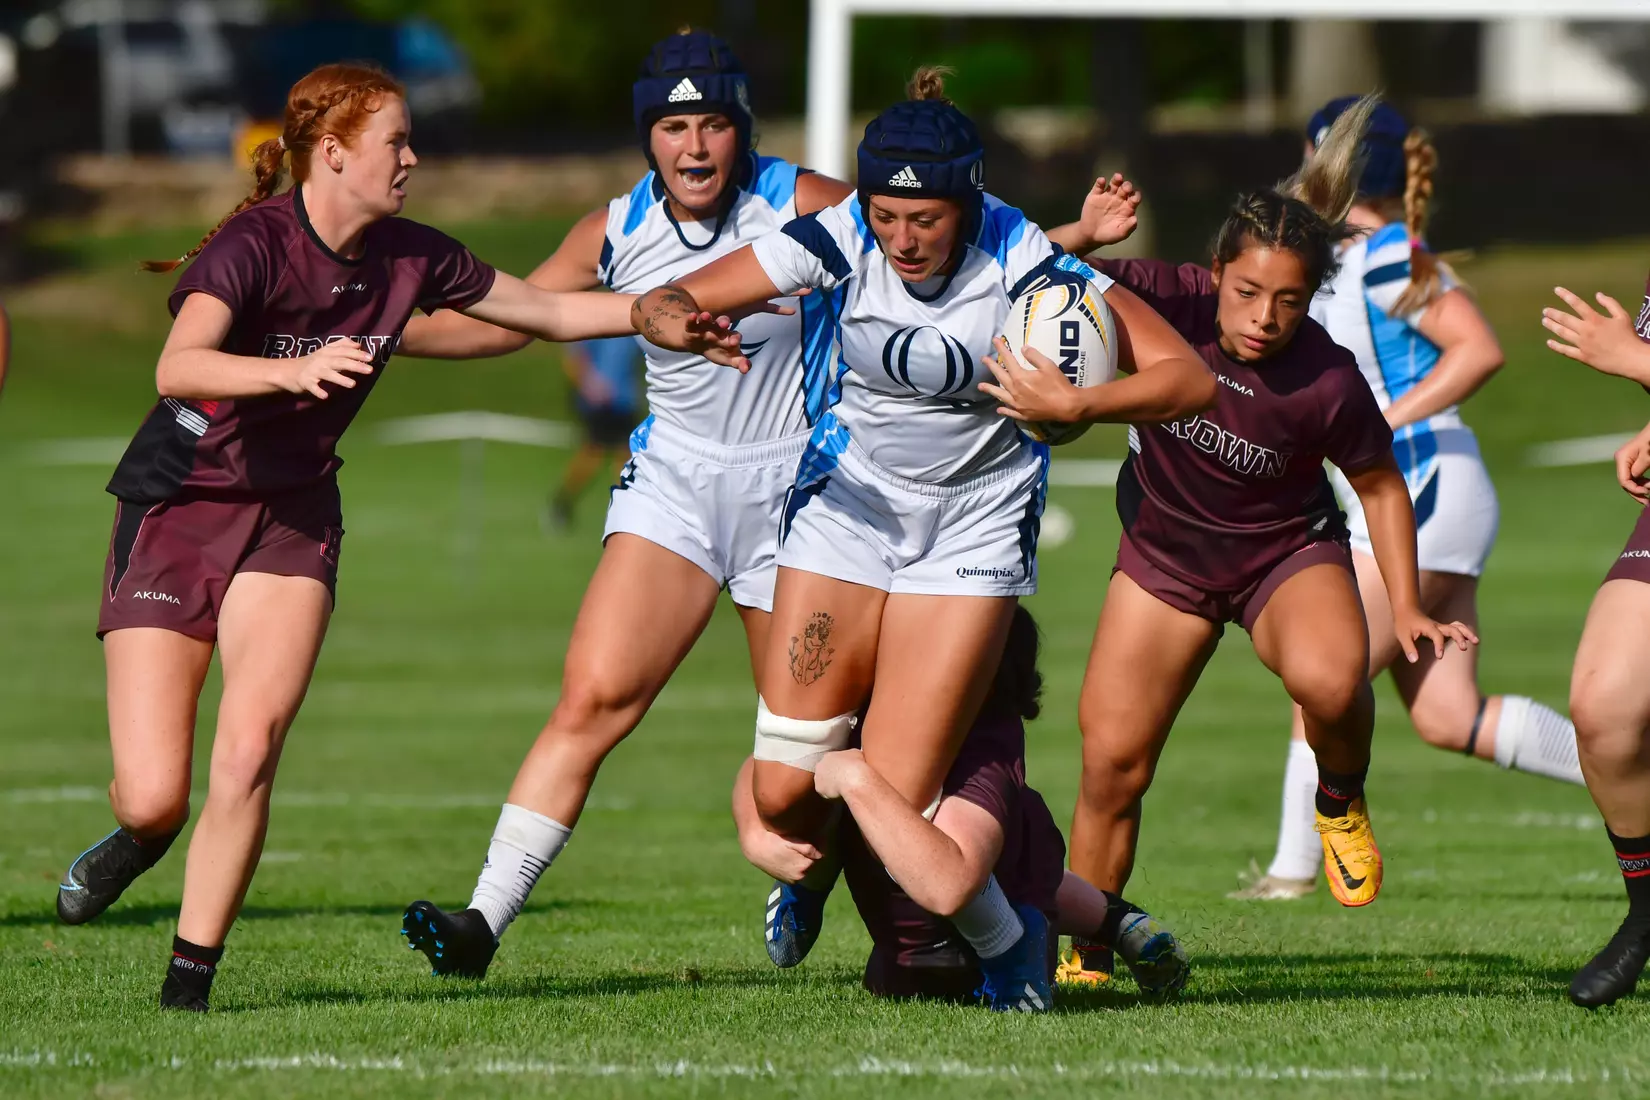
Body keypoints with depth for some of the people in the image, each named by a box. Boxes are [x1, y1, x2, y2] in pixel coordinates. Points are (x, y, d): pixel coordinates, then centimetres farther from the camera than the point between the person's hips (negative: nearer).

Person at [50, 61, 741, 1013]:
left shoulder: (409, 258, 1)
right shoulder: (256, 244, -19)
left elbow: (550, 310, 16)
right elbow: (178, 367, -37)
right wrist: (294, 371, -53)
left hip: (291, 521, 4)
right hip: (176, 512, -4)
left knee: (250, 749, -20)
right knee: (155, 797, -10)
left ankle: (192, 973, -6)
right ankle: (139, 841, 28)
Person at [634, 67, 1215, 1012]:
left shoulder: (1021, 262, -22)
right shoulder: (840, 241, -16)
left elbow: (1189, 378, -22)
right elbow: (665, 303, -14)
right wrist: (675, 322, -38)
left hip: (974, 524, -3)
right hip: (851, 500, 3)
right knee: (786, 790, -3)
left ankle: (1007, 941, 17)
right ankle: (810, 872, 35)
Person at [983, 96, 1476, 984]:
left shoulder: (1328, 382, -26)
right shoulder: (1172, 301, -24)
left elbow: (1381, 485, -10)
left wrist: (1407, 608, -11)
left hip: (1289, 551, -2)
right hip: (1166, 550, 2)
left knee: (1328, 678, -36)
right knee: (1111, 763, -1)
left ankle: (1341, 802, -2)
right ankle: (1082, 956, 18)